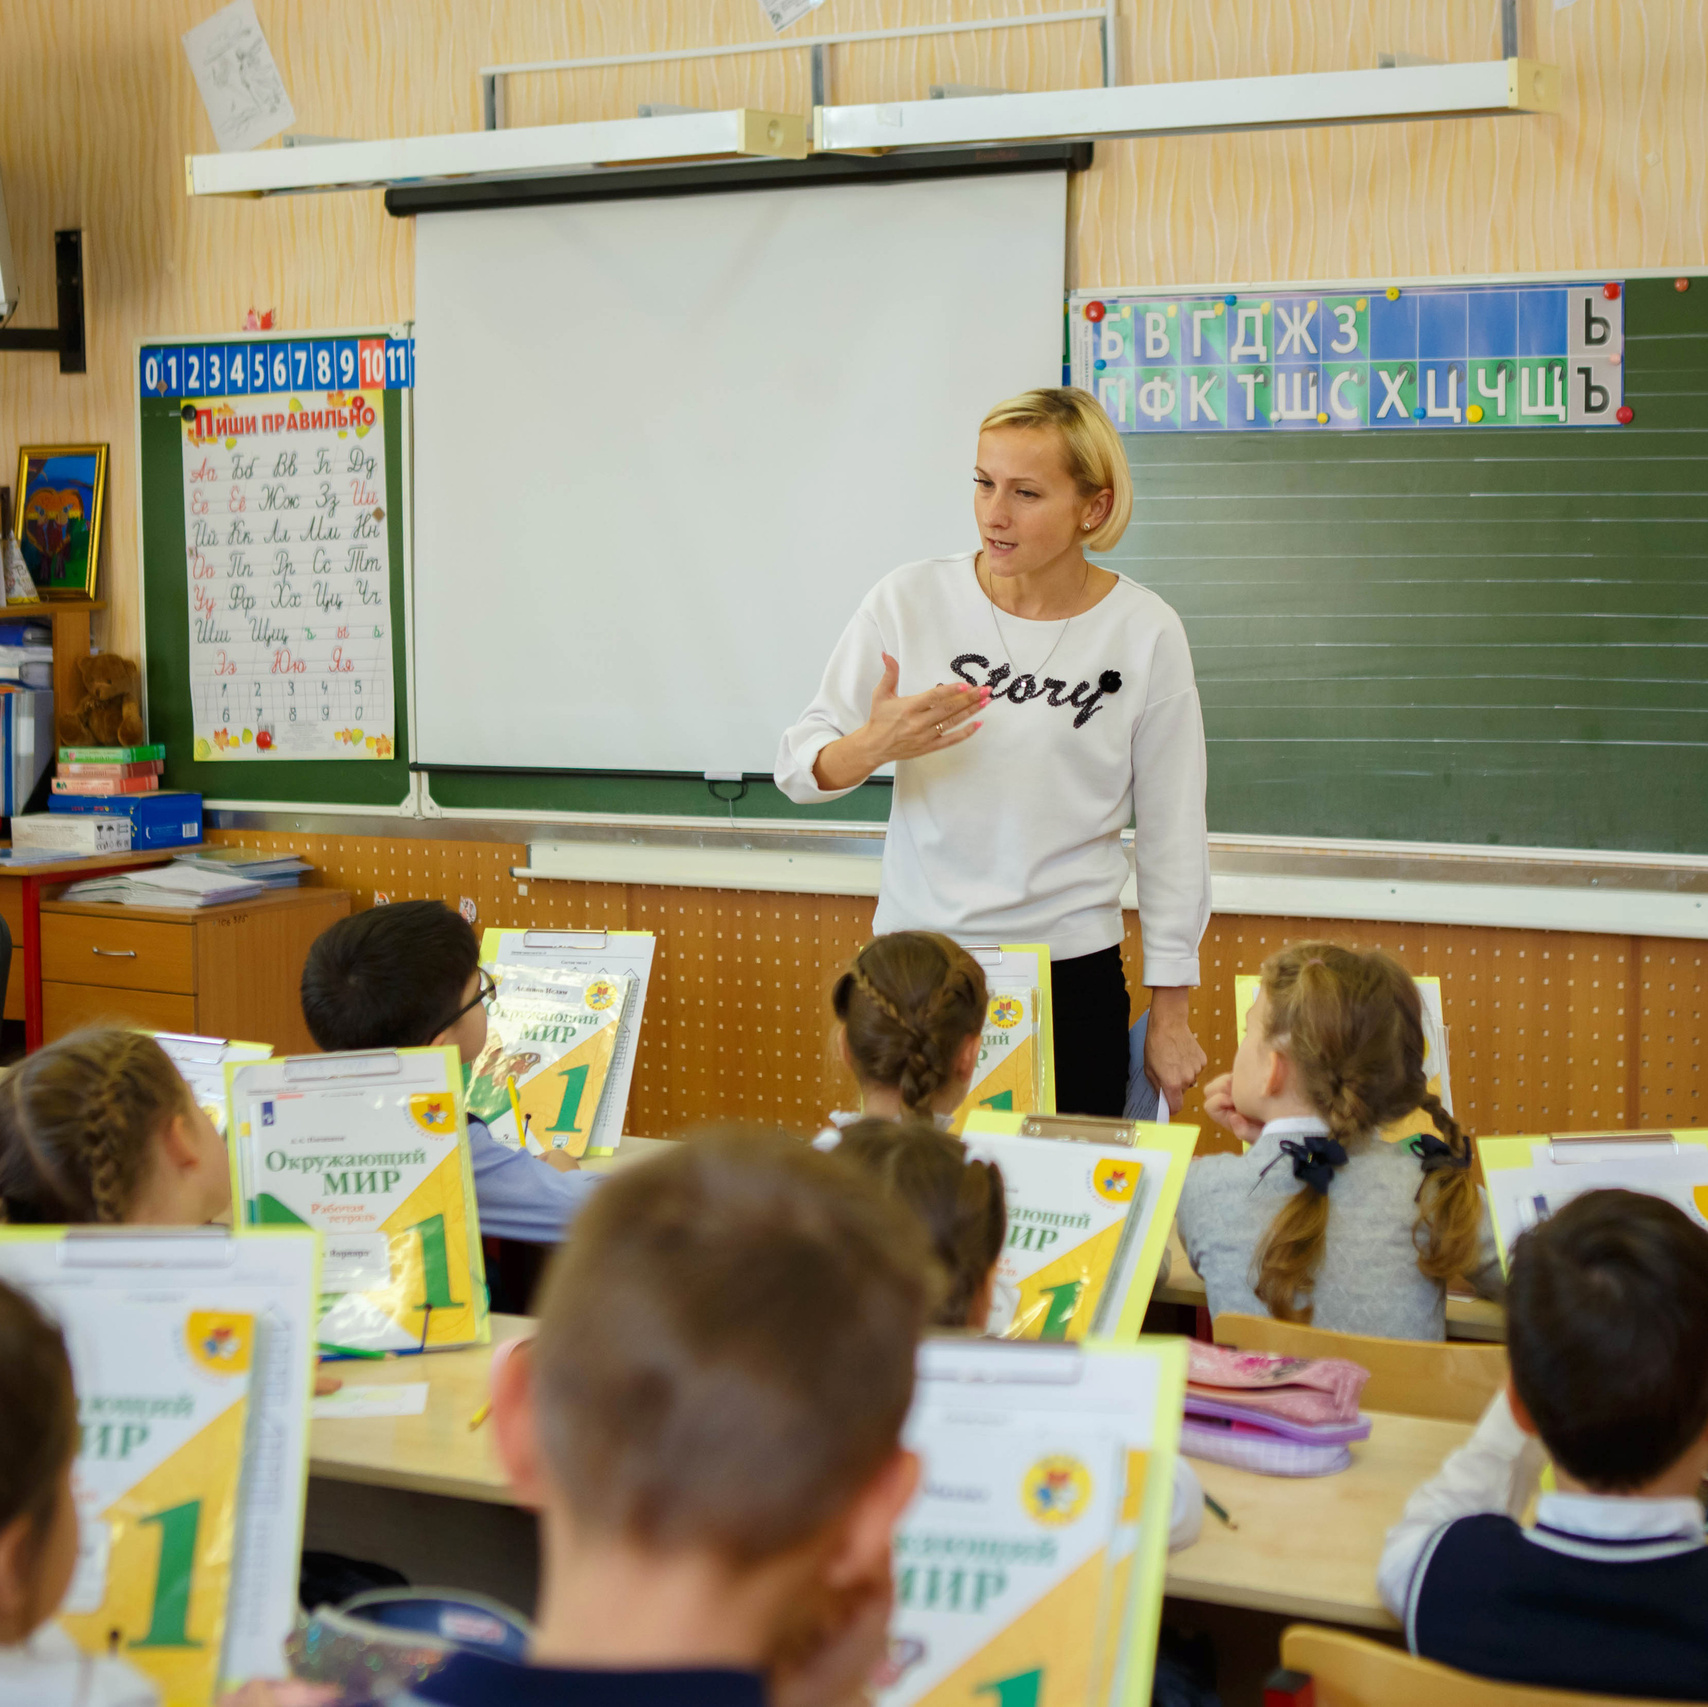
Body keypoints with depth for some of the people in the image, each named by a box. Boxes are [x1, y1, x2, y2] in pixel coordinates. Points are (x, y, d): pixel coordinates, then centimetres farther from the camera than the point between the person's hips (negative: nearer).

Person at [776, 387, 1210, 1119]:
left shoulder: (1145, 633, -4)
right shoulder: (910, 600, -3)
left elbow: (1173, 834, 2)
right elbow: (798, 764, 1)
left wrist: (1170, 1016, 3)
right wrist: (874, 745, -22)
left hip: (1072, 972, -1)